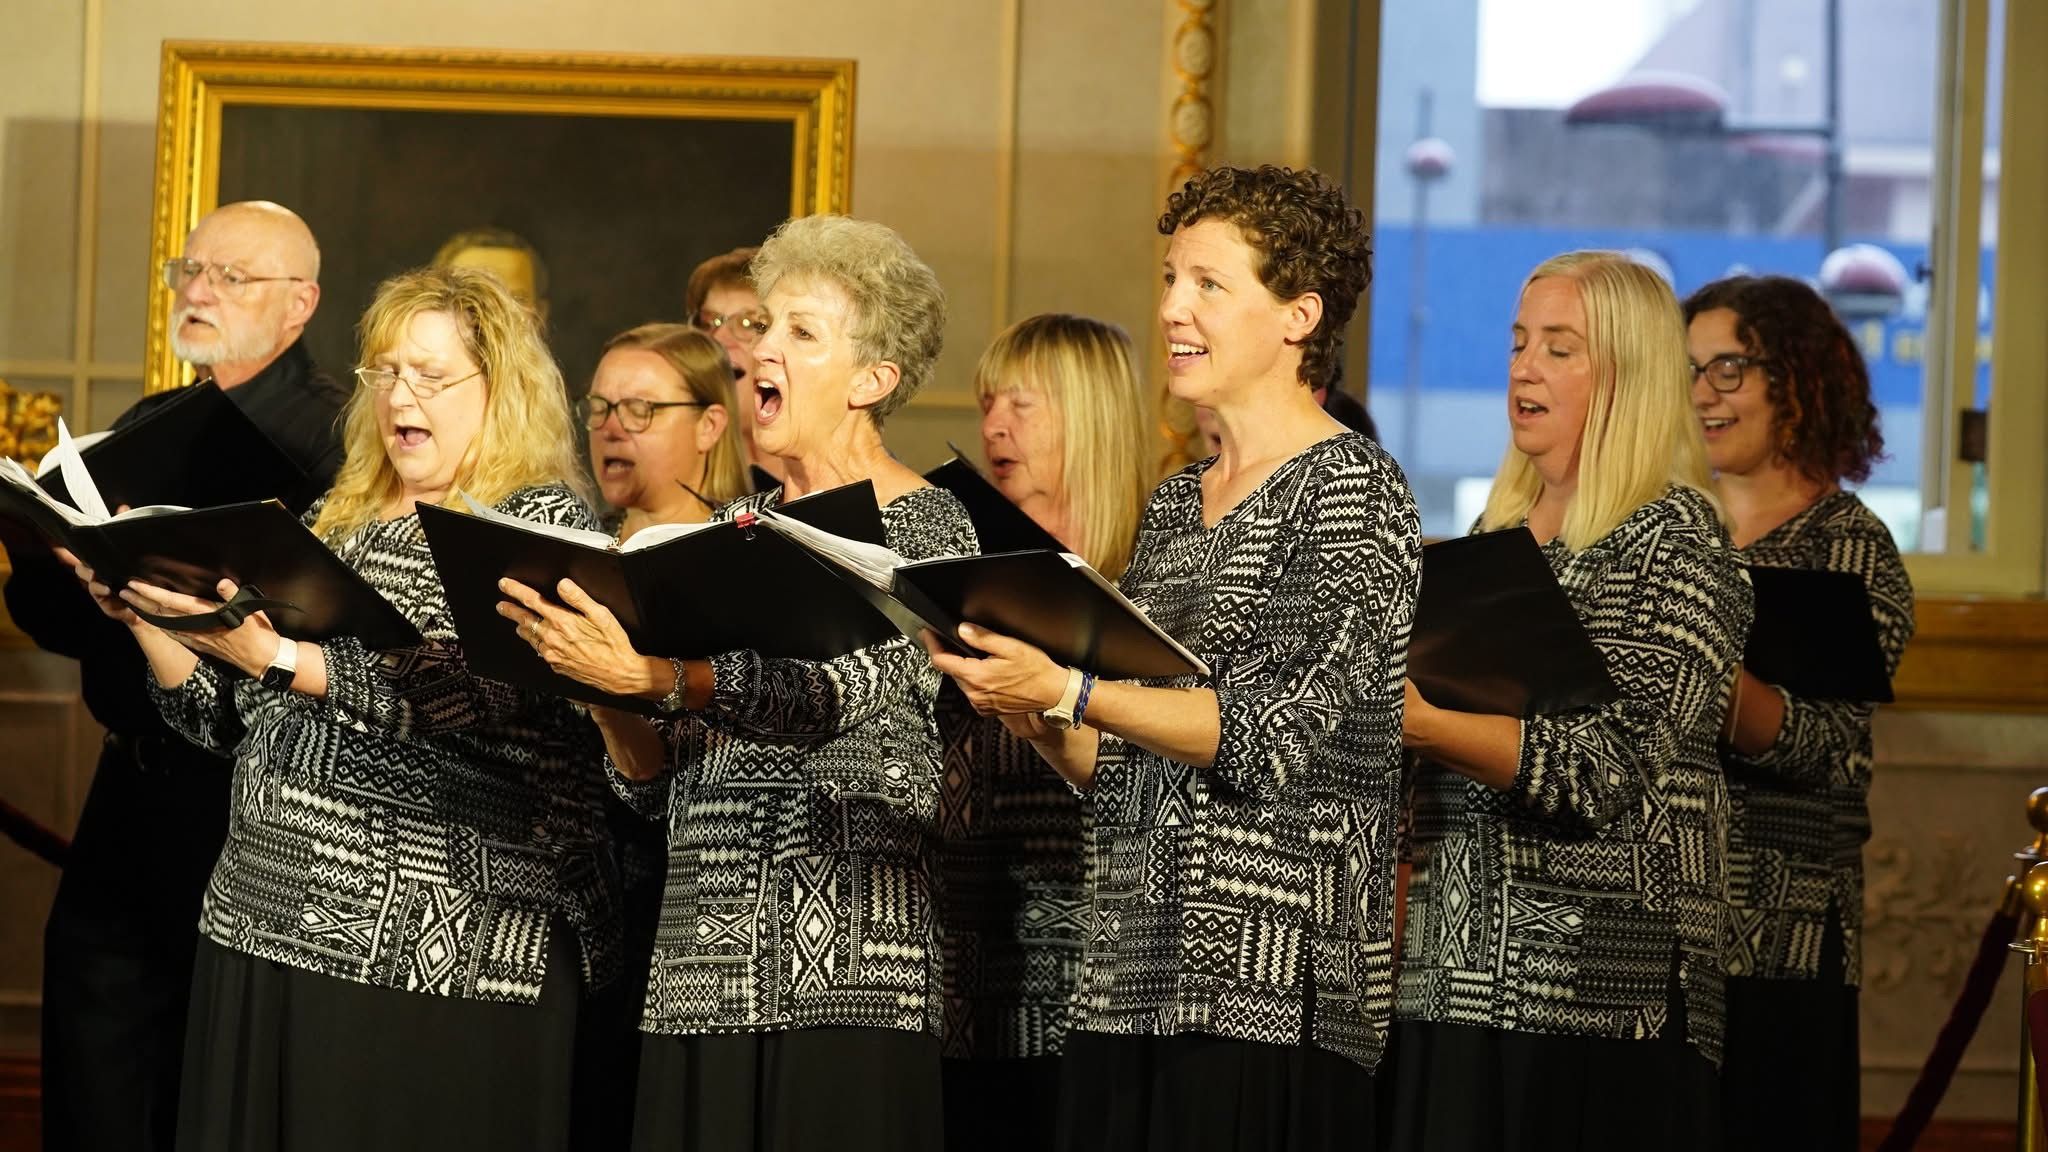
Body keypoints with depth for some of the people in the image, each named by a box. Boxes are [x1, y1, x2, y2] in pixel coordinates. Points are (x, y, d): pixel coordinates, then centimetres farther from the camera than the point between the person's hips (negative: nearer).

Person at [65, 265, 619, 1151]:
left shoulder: (545, 523, -4)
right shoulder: (335, 520, 16)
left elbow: (466, 701, -20)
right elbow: (234, 722, 17)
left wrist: (279, 654, -27)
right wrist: (146, 617, 1)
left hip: (443, 955, -6)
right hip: (270, 928, 6)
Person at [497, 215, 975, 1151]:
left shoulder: (926, 528, -2)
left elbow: (829, 693, -20)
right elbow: (654, 785, 15)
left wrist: (651, 673, -32)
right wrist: (610, 700, -6)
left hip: (846, 974, -6)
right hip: (703, 967, 6)